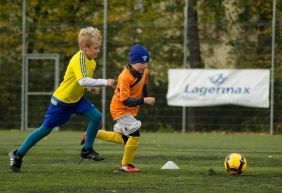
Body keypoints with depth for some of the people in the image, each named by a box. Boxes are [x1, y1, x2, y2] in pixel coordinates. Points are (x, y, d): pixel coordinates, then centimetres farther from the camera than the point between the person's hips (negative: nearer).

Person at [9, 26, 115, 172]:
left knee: (96, 116, -11)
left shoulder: (92, 62, -1)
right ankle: (18, 154, 12)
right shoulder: (78, 60, -28)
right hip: (61, 100, -7)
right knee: (46, 129, -1)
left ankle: (87, 150, 3)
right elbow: (82, 81, -44)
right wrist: (104, 82, -44)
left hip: (77, 99, 7)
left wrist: (90, 88, -7)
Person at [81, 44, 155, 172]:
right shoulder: (125, 77, -30)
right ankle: (126, 165, -4)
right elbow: (125, 100, -33)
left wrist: (146, 98, 5)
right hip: (120, 109, -9)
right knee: (134, 134, -19)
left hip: (131, 110, 9)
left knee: (123, 139, 20)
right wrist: (143, 101, -39)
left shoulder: (144, 72, -5)